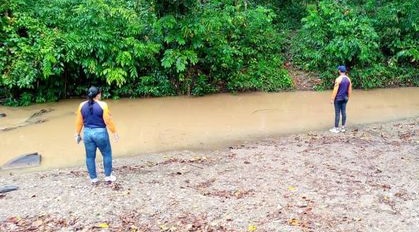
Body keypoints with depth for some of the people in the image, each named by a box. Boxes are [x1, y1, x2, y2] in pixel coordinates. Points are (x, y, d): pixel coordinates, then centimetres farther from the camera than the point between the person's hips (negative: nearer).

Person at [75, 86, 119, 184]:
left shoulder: (82, 105, 1)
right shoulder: (102, 105, -13)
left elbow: (79, 121, 6)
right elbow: (108, 120, -12)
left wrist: (77, 134, 16)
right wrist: (114, 132, -2)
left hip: (87, 133, 4)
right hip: (100, 133, -4)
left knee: (90, 156, 10)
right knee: (107, 154, 12)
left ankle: (93, 178, 18)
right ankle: (108, 176, 17)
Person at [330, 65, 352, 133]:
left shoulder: (338, 79, -16)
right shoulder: (348, 79, 4)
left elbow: (335, 90, -17)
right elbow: (350, 89, 8)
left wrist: (332, 99, -12)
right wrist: (348, 97, 20)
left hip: (338, 98, -6)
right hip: (345, 98, 6)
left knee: (337, 113, -2)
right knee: (343, 112, 10)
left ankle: (336, 128, 4)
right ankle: (343, 127, 16)